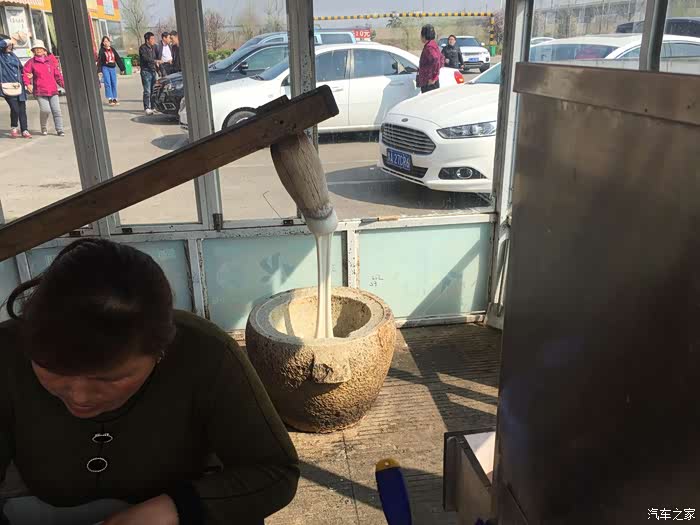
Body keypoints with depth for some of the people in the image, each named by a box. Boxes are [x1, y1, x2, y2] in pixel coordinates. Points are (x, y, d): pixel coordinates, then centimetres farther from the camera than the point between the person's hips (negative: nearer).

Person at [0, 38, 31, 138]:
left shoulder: (13, 55, 18)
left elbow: (21, 68, 27)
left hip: (19, 87, 5)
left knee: (22, 109, 4)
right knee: (15, 109, -13)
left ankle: (24, 130, 11)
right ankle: (14, 128, 8)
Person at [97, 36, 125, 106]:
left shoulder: (112, 49, 11)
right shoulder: (102, 50, -1)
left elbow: (118, 59, 14)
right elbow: (99, 61, -6)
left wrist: (122, 68, 12)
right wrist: (99, 70, -14)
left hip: (113, 68, 3)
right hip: (105, 68, -3)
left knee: (114, 84, 3)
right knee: (108, 83, -8)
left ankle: (115, 99, 9)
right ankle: (110, 99, -7)